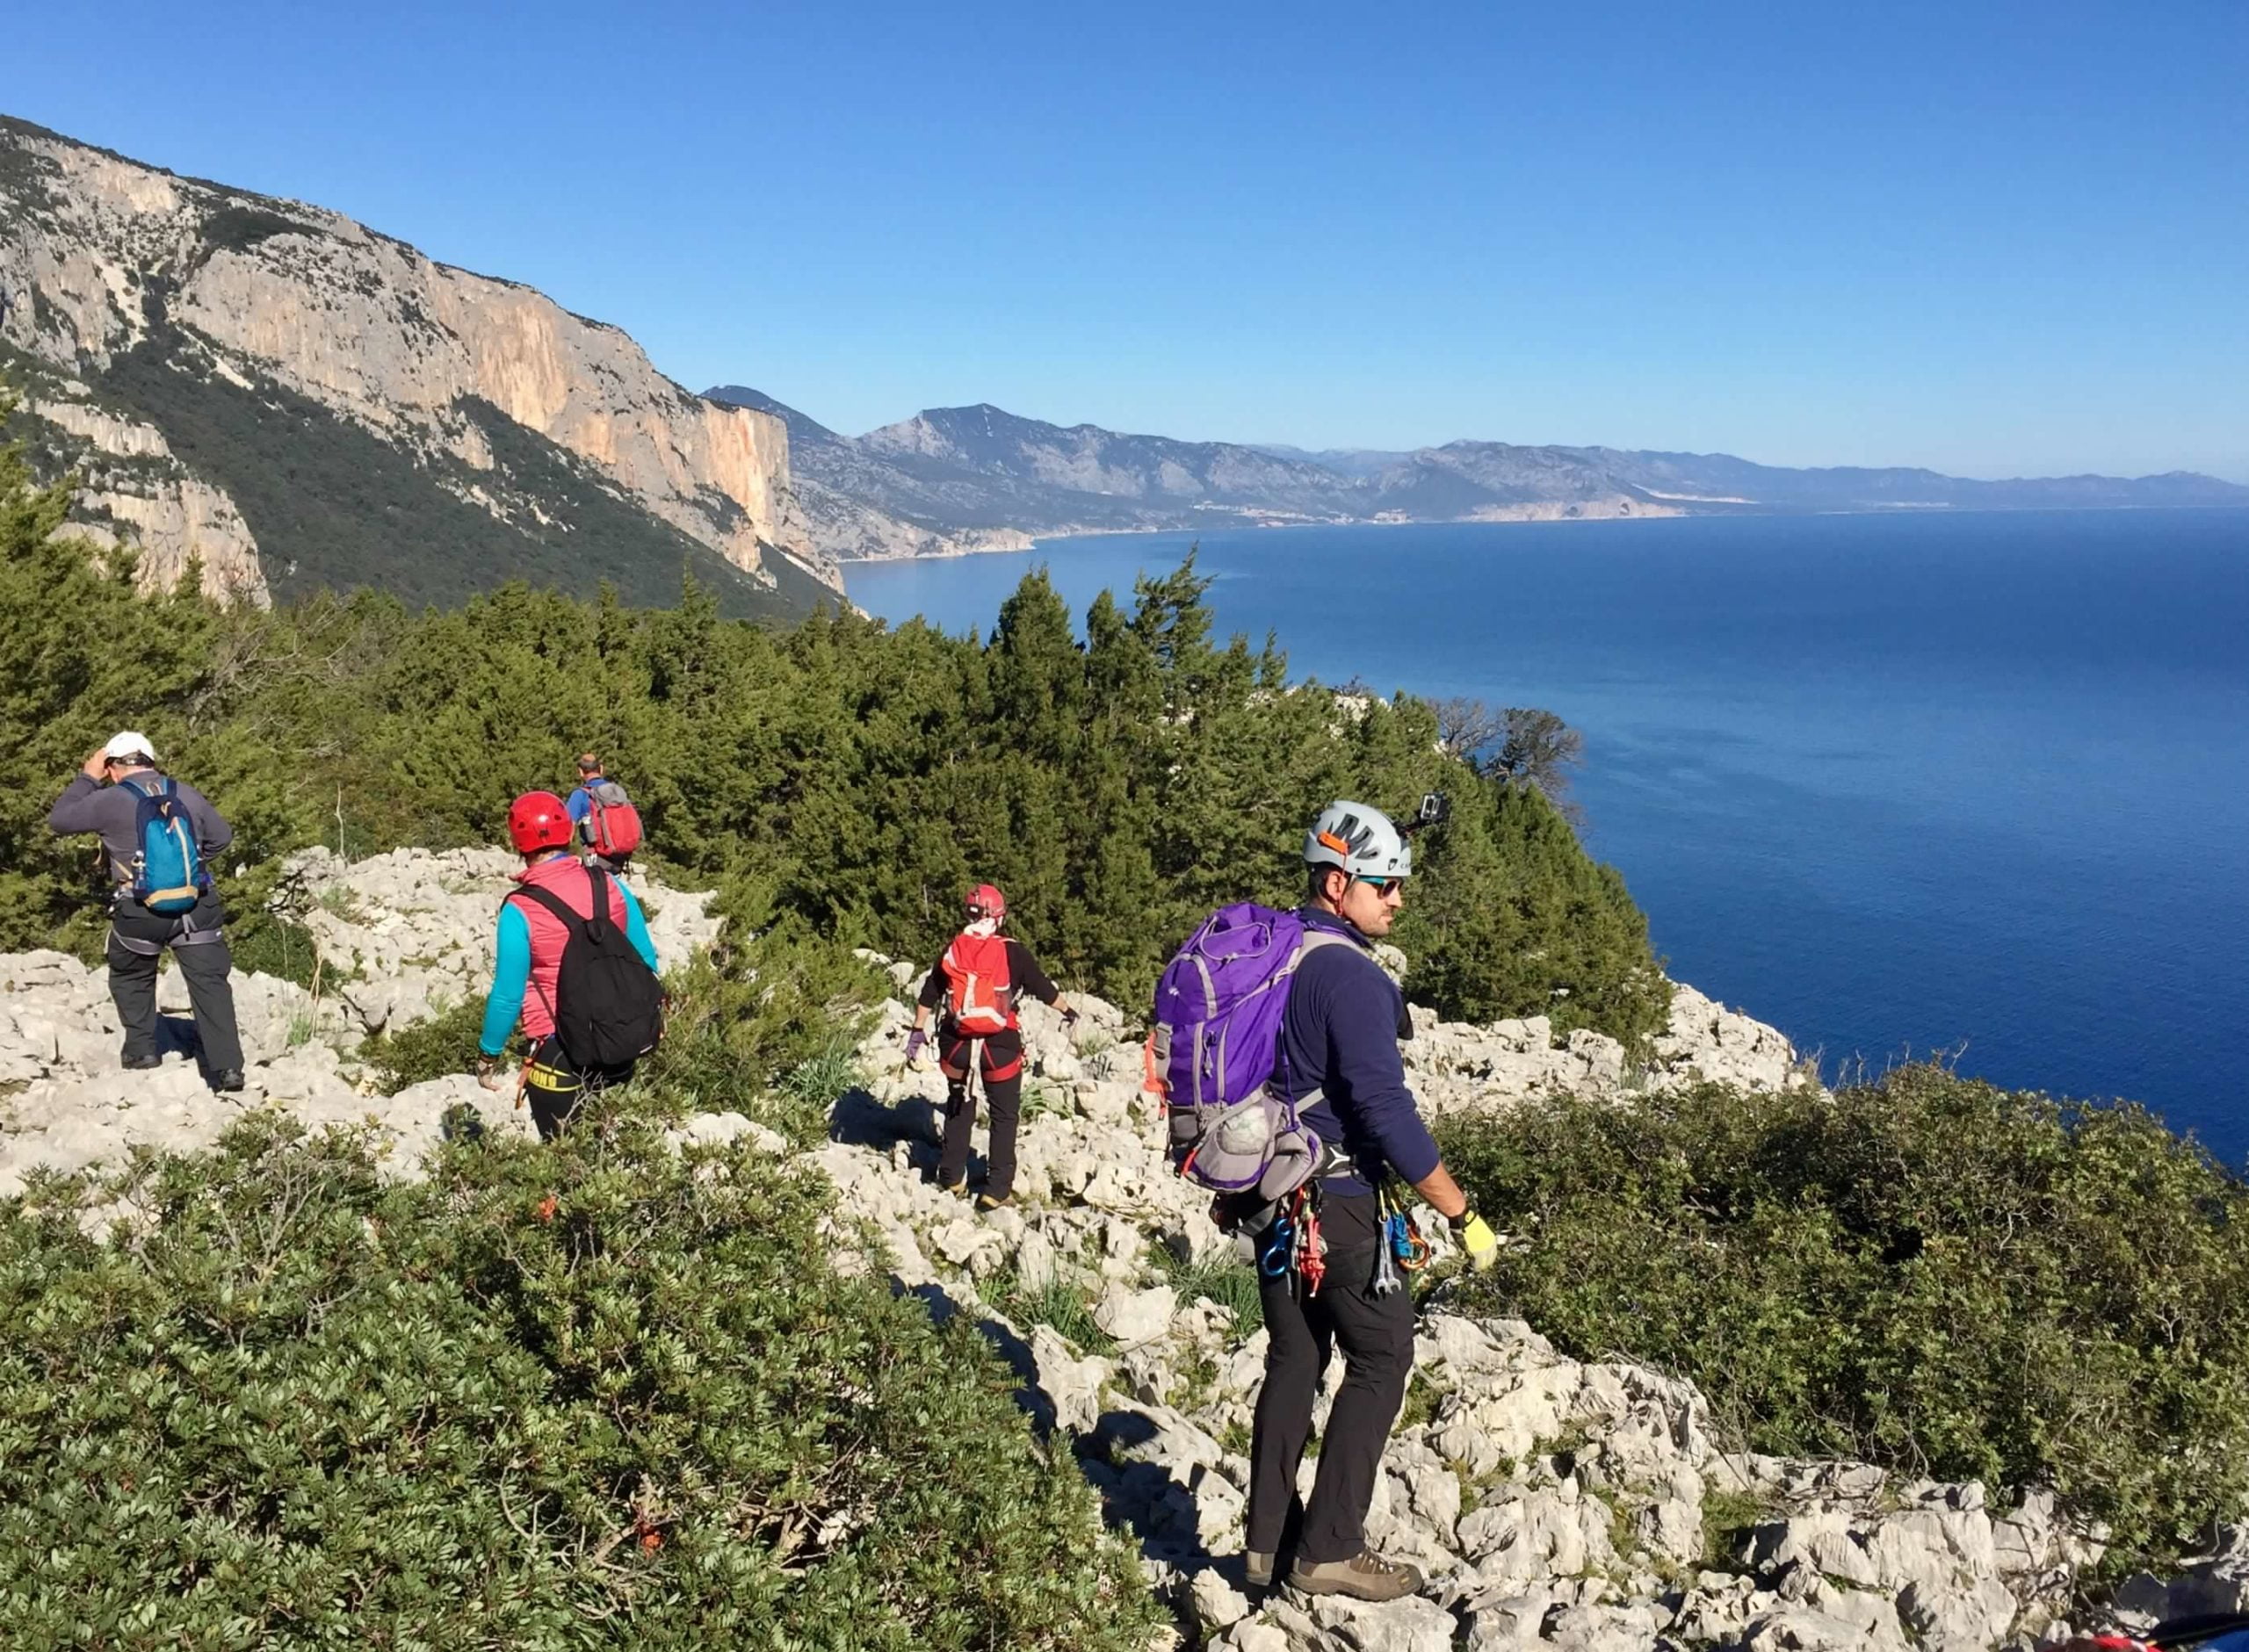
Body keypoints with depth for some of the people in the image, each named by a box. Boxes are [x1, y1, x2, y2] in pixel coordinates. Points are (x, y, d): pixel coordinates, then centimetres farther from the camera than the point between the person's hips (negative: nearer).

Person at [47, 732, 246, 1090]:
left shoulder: (109, 800, -4)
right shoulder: (187, 794, 7)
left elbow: (59, 820, 10)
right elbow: (222, 836, 19)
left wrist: (87, 778, 16)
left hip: (140, 910, -2)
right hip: (196, 904, 2)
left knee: (131, 977, 25)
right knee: (210, 982, -1)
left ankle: (141, 1049, 28)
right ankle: (227, 1067, -8)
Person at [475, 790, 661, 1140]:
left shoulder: (520, 911, -16)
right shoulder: (609, 885, -4)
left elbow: (508, 994, -11)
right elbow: (646, 963, 3)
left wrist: (488, 1056, 3)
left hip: (558, 1049, -4)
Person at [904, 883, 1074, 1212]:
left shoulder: (952, 950, 3)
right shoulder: (1012, 952, -7)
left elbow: (929, 994, 8)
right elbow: (1042, 987, 2)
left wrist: (918, 1031, 19)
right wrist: (1068, 1011, 19)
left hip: (957, 1043, 3)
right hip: (1000, 1045, -3)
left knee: (958, 1108, 21)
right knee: (1004, 1115, 8)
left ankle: (951, 1177, 27)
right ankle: (997, 1190, 5)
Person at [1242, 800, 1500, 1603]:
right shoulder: (1351, 975, -20)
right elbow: (1385, 1108, -25)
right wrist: (1463, 1214, -18)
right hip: (1335, 1202, -8)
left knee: (1294, 1357, 16)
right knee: (1380, 1359, 5)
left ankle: (1268, 1539, 22)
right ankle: (1330, 1549, 8)